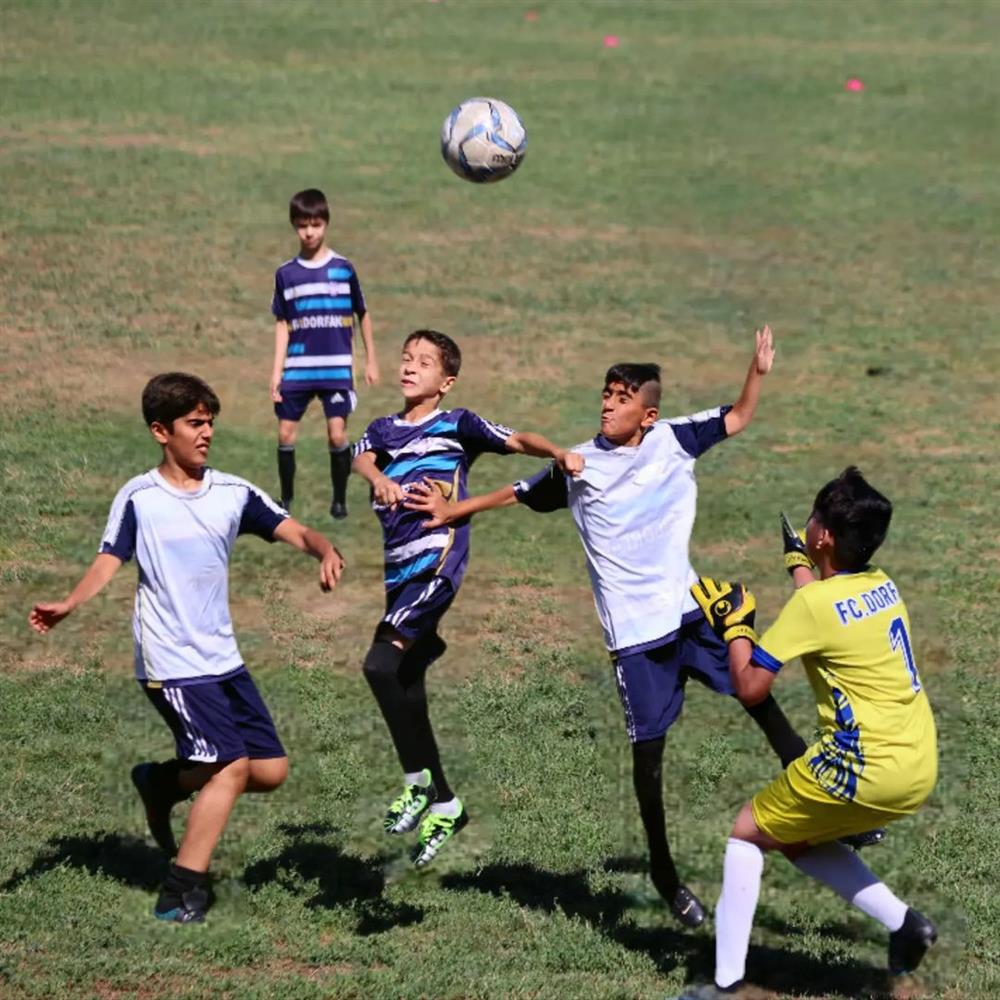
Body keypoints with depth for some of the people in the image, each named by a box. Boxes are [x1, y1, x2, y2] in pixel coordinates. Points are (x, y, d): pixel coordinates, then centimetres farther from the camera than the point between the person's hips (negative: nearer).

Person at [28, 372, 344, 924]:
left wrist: (325, 550, -21)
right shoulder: (138, 499, -6)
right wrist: (68, 604, -28)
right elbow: (107, 563, -10)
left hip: (224, 658, 6)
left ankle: (163, 782, 26)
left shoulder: (232, 493, 5)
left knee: (271, 769, 4)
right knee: (233, 765, -17)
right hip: (171, 664, -6)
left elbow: (294, 531, 1)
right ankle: (181, 894, -8)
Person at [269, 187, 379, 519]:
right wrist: (276, 371, 2)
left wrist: (371, 361, 11)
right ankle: (286, 499, 17)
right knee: (285, 435, 1)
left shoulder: (343, 268, 0)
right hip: (297, 369, 2)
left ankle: (340, 499, 9)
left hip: (337, 369, -2)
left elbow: (362, 315, 10)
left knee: (337, 435, -6)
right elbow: (282, 325, 8)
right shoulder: (286, 274, 4)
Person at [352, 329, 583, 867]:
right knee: (406, 691, 9)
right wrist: (378, 478, -24)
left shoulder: (457, 425, 5)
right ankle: (443, 804, 20)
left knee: (381, 664, -23)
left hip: (438, 560, -7)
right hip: (400, 570, 7)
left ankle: (419, 780, -12)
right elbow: (362, 456, -2)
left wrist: (558, 453, -21)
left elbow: (516, 439, -2)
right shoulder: (385, 428, 17)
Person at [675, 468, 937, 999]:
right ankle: (904, 922, 12)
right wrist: (799, 561, 44)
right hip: (919, 768, 8)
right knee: (797, 836, 24)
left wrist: (734, 624, 3)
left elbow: (749, 687, -11)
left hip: (868, 768, -8)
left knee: (747, 831, 7)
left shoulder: (813, 603, -14)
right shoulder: (883, 587, 9)